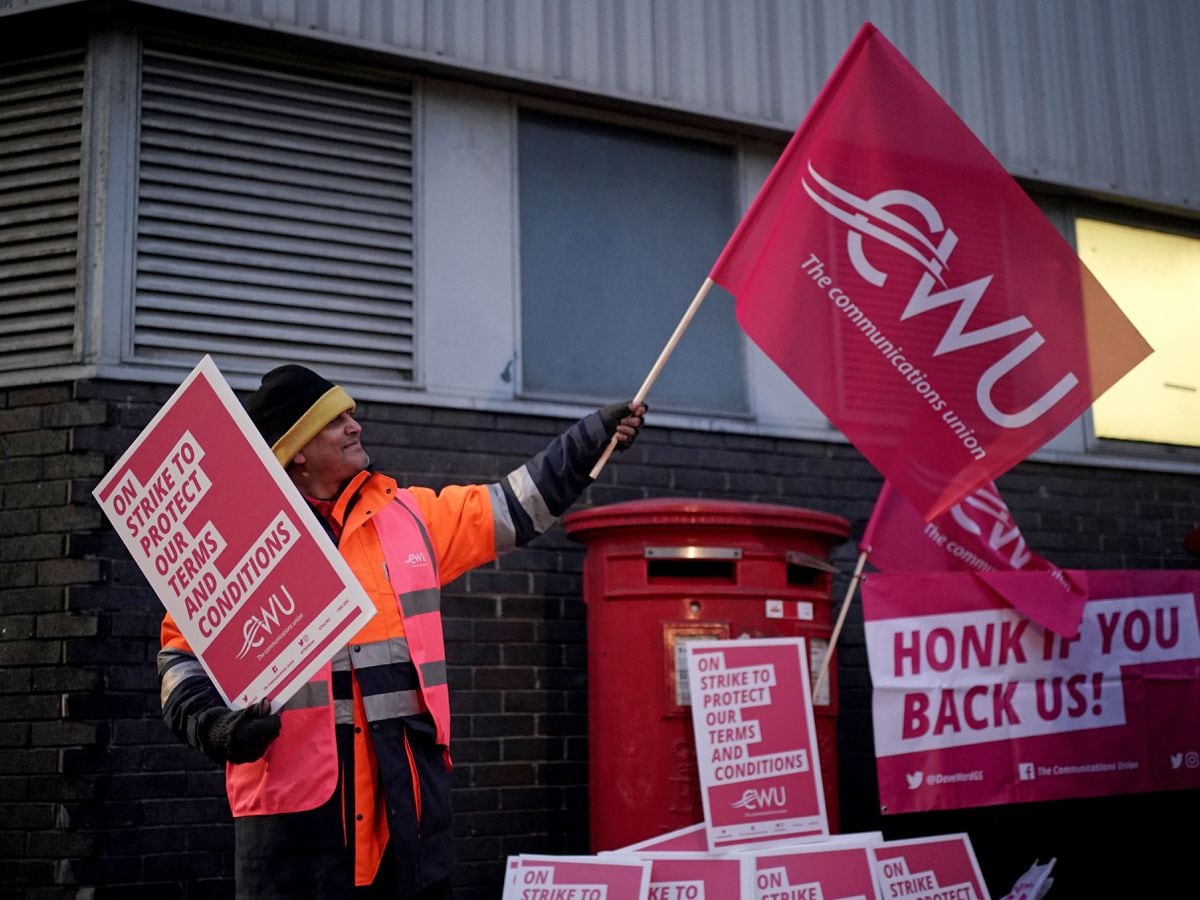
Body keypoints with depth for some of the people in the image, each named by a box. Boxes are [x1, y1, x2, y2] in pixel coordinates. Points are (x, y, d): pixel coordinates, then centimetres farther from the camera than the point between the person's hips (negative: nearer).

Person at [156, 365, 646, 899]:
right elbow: (184, 652, 3)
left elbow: (515, 506, 15)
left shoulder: (406, 515, 8)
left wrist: (595, 435, 13)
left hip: (408, 782, 5)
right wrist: (211, 724, -15)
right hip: (294, 788, -4)